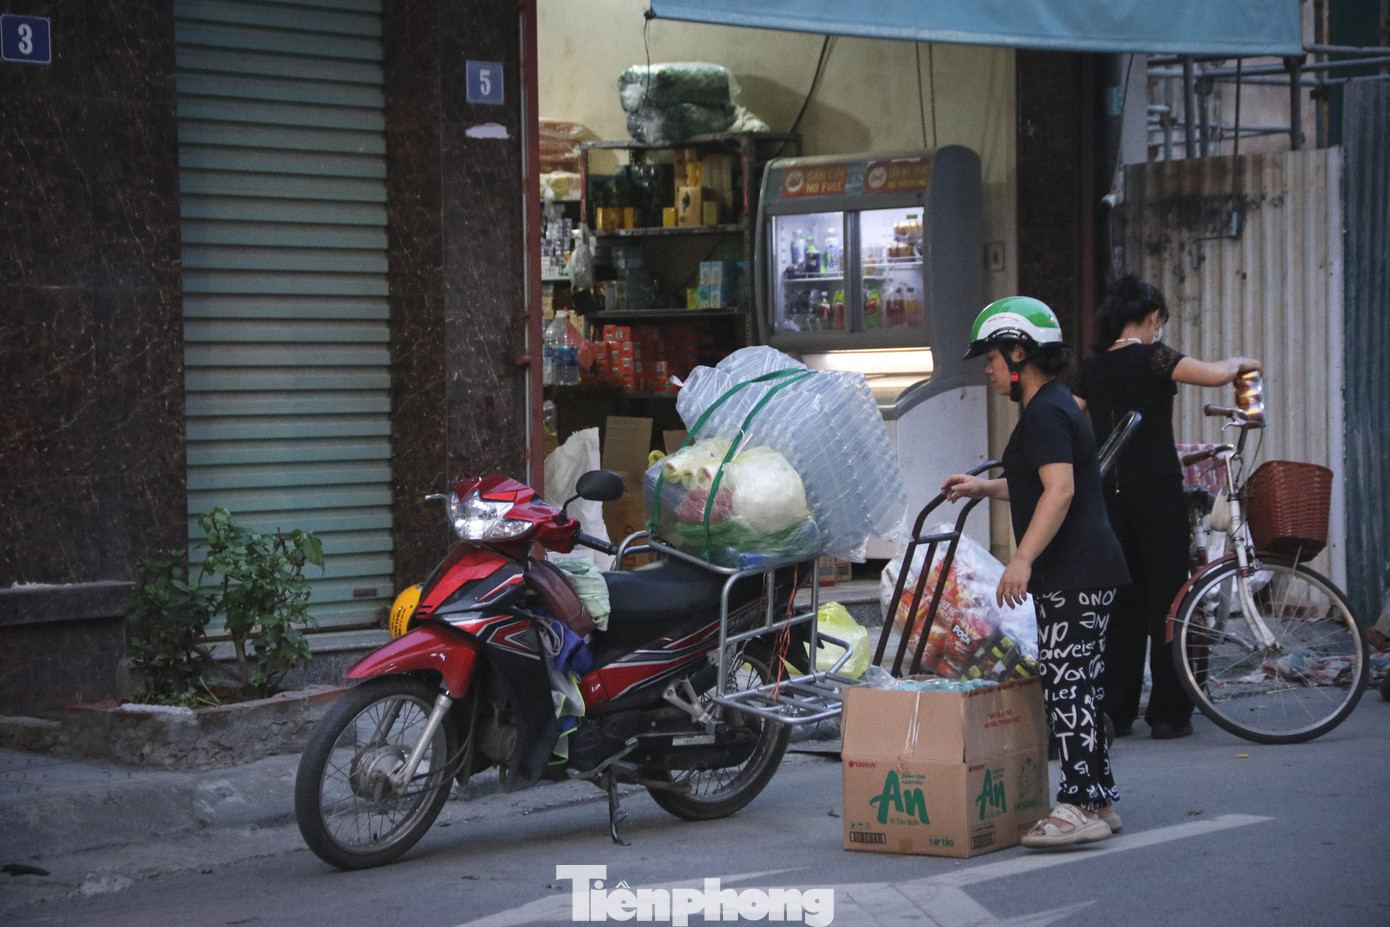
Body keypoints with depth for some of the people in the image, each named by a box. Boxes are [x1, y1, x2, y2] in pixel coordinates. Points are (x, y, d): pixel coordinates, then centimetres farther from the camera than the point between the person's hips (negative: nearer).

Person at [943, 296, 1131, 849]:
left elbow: (1060, 491, -26)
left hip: (1075, 574, -11)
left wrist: (1023, 559, -31)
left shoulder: (1045, 413, -13)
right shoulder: (1052, 406, 20)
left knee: (1066, 684, -9)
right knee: (1075, 686, 13)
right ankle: (1098, 801, 18)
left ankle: (1081, 807, -9)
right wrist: (987, 488, 33)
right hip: (1079, 573, 11)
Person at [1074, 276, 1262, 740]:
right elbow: (1212, 374, -21)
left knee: (1122, 602, 11)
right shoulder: (1151, 355, -9)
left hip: (1110, 497, 6)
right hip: (1157, 493, -5)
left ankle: (1116, 712, 11)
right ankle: (1169, 714, 2)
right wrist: (1240, 362, 0)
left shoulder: (1092, 367, 9)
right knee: (1166, 601, 1)